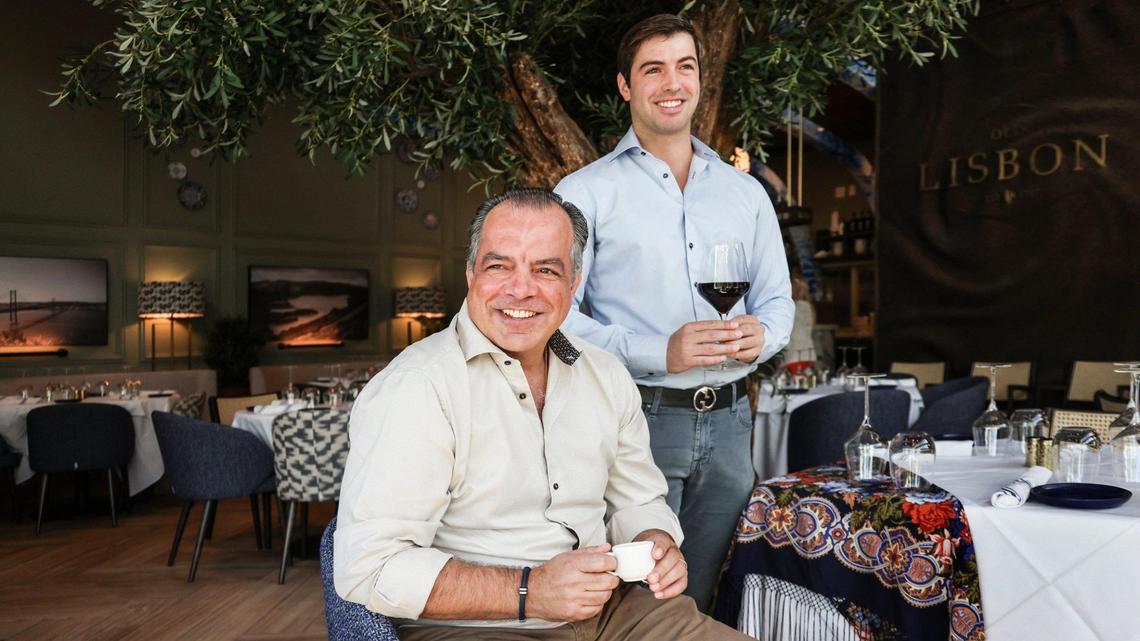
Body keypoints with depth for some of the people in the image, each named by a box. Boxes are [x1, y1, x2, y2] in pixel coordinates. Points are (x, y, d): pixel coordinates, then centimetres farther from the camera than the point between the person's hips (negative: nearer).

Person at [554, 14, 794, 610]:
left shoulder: (745, 192, 14)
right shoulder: (585, 191, -1)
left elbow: (776, 298, 18)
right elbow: (557, 314, -8)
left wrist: (761, 333, -7)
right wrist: (659, 354, -20)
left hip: (728, 424, 4)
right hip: (635, 421, -4)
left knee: (701, 602, 15)